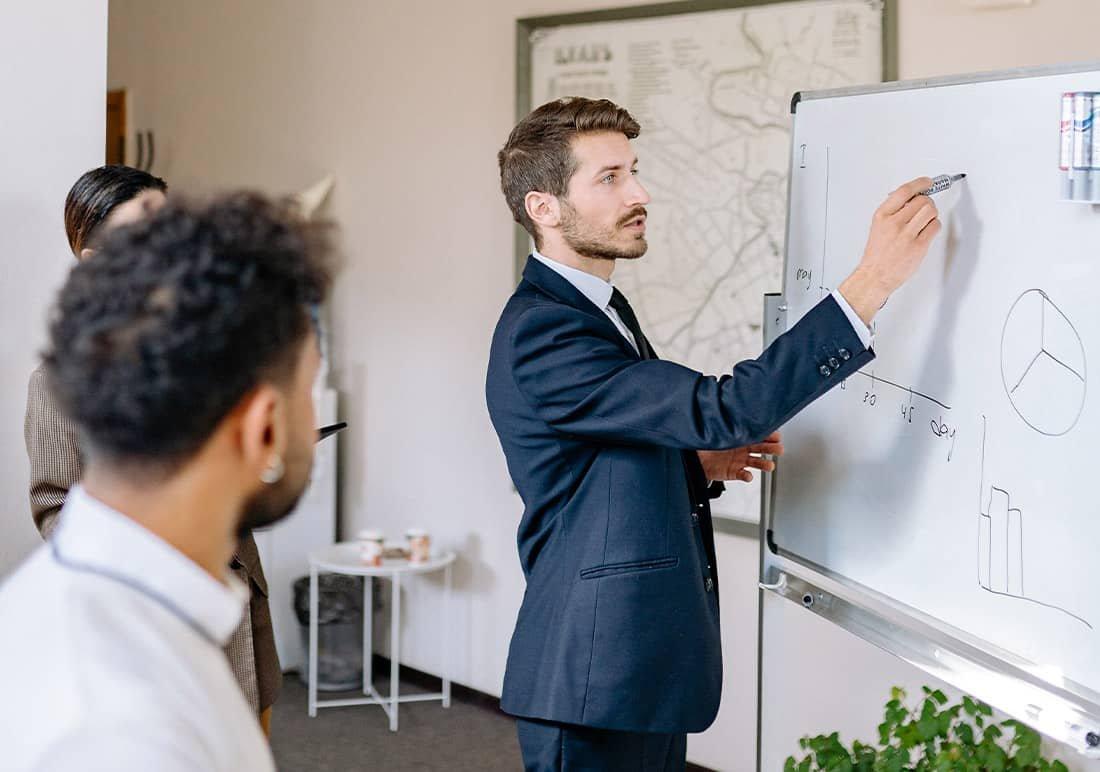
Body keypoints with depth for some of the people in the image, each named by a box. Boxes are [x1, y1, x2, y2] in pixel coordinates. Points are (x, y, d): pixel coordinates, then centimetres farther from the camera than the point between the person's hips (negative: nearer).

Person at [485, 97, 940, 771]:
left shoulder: (601, 309, 14)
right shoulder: (539, 335, -20)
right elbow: (722, 408, -29)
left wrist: (702, 464, 3)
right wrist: (874, 278, -30)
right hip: (595, 684, -10)